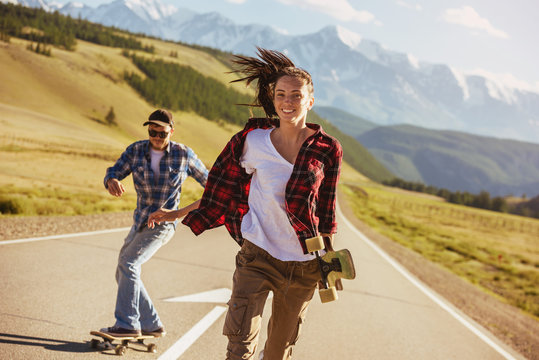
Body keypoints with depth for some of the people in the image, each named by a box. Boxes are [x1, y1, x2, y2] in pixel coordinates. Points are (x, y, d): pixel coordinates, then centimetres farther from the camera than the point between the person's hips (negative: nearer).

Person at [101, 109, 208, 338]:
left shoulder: (183, 154, -7)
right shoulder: (136, 151, 0)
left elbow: (207, 180, 5)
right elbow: (114, 172, -7)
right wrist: (112, 182, -30)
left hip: (164, 223, -6)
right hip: (141, 221, 6)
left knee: (128, 264, -21)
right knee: (124, 275, 7)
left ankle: (127, 324, -18)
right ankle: (152, 325, 15)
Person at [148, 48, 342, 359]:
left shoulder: (327, 151, -4)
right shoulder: (254, 141, -5)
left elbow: (327, 209, 7)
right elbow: (224, 190, 9)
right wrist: (178, 214, 14)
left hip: (304, 267, 1)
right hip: (258, 256, -1)